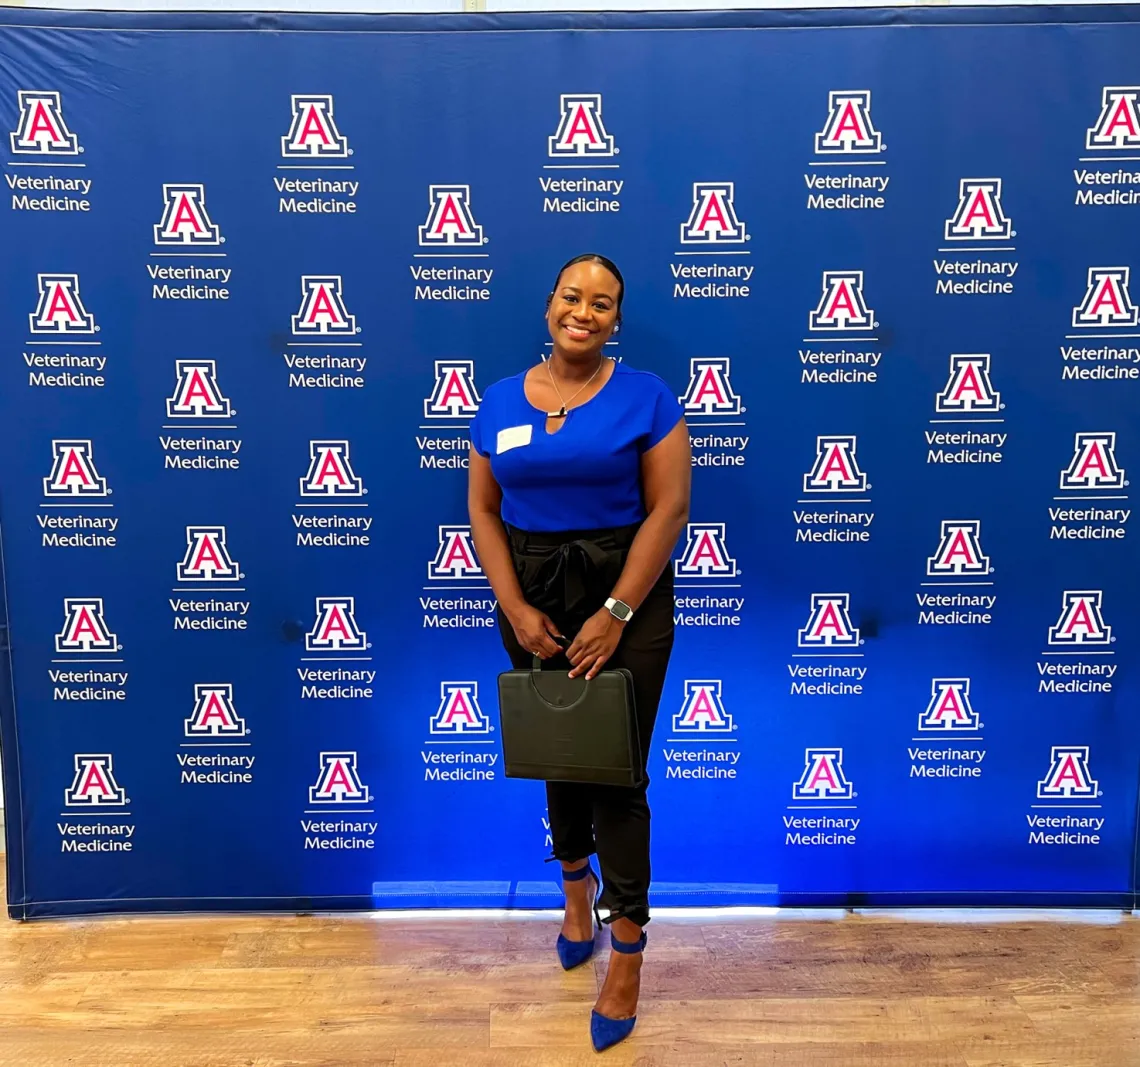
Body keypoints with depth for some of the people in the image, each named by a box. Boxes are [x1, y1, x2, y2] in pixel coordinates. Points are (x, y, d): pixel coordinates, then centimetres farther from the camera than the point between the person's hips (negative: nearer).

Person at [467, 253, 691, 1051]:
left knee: (615, 770, 1)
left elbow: (669, 509, -11)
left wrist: (615, 613, -16)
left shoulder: (646, 397, -6)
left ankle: (627, 951, 18)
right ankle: (576, 886, 45)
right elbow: (483, 511, 3)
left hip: (627, 599, -3)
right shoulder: (500, 401, 4)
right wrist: (515, 609, -8)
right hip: (532, 597, 4)